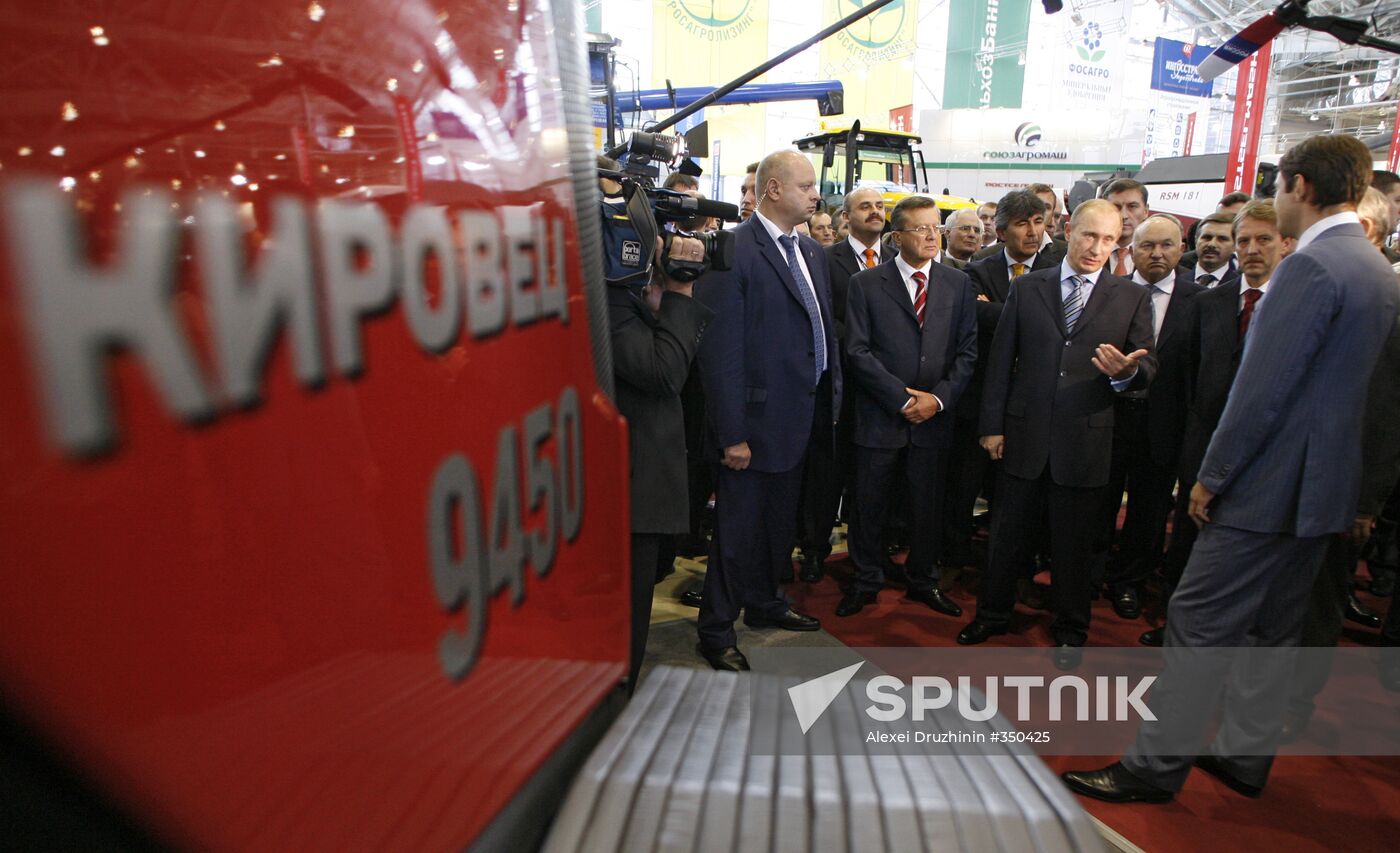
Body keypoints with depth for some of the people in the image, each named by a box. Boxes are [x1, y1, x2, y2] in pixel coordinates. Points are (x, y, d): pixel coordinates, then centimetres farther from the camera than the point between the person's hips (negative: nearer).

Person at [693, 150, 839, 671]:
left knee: (780, 520, 21)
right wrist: (731, 433, -20)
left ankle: (763, 603, 41)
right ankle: (716, 630, 21)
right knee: (738, 527, 4)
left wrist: (832, 396, 9)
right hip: (755, 417, -8)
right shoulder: (734, 251, -15)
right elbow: (721, 350, -19)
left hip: (801, 415, 8)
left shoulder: (810, 251, 12)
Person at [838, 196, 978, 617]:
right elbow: (858, 351, -8)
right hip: (879, 418, -2)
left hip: (935, 418, 3)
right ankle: (866, 581, 25)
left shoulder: (958, 284, 8)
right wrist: (903, 397, -13)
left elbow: (967, 351, 6)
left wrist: (939, 397, -8)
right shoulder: (865, 283, -1)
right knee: (868, 504, 7)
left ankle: (923, 581, 32)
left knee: (927, 505, 13)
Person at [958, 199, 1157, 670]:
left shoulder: (1132, 298, 3)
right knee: (1005, 533, 12)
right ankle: (992, 614, 32)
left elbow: (1148, 368, 2)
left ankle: (1070, 631, 32)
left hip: (1084, 439, 0)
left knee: (1072, 543, 12)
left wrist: (1126, 372, -23)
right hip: (1023, 435, 1)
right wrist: (992, 424, -1)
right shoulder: (1027, 288, 4)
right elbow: (1000, 361, 3)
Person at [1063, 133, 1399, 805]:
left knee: (1199, 625, -2)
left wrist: (1211, 477, -13)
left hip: (1271, 485, -10)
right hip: (1324, 482, 10)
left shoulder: (1311, 266, -17)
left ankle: (1156, 766, 9)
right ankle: (1247, 755, 31)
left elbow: (1261, 390, -21)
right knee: (1273, 628, 18)